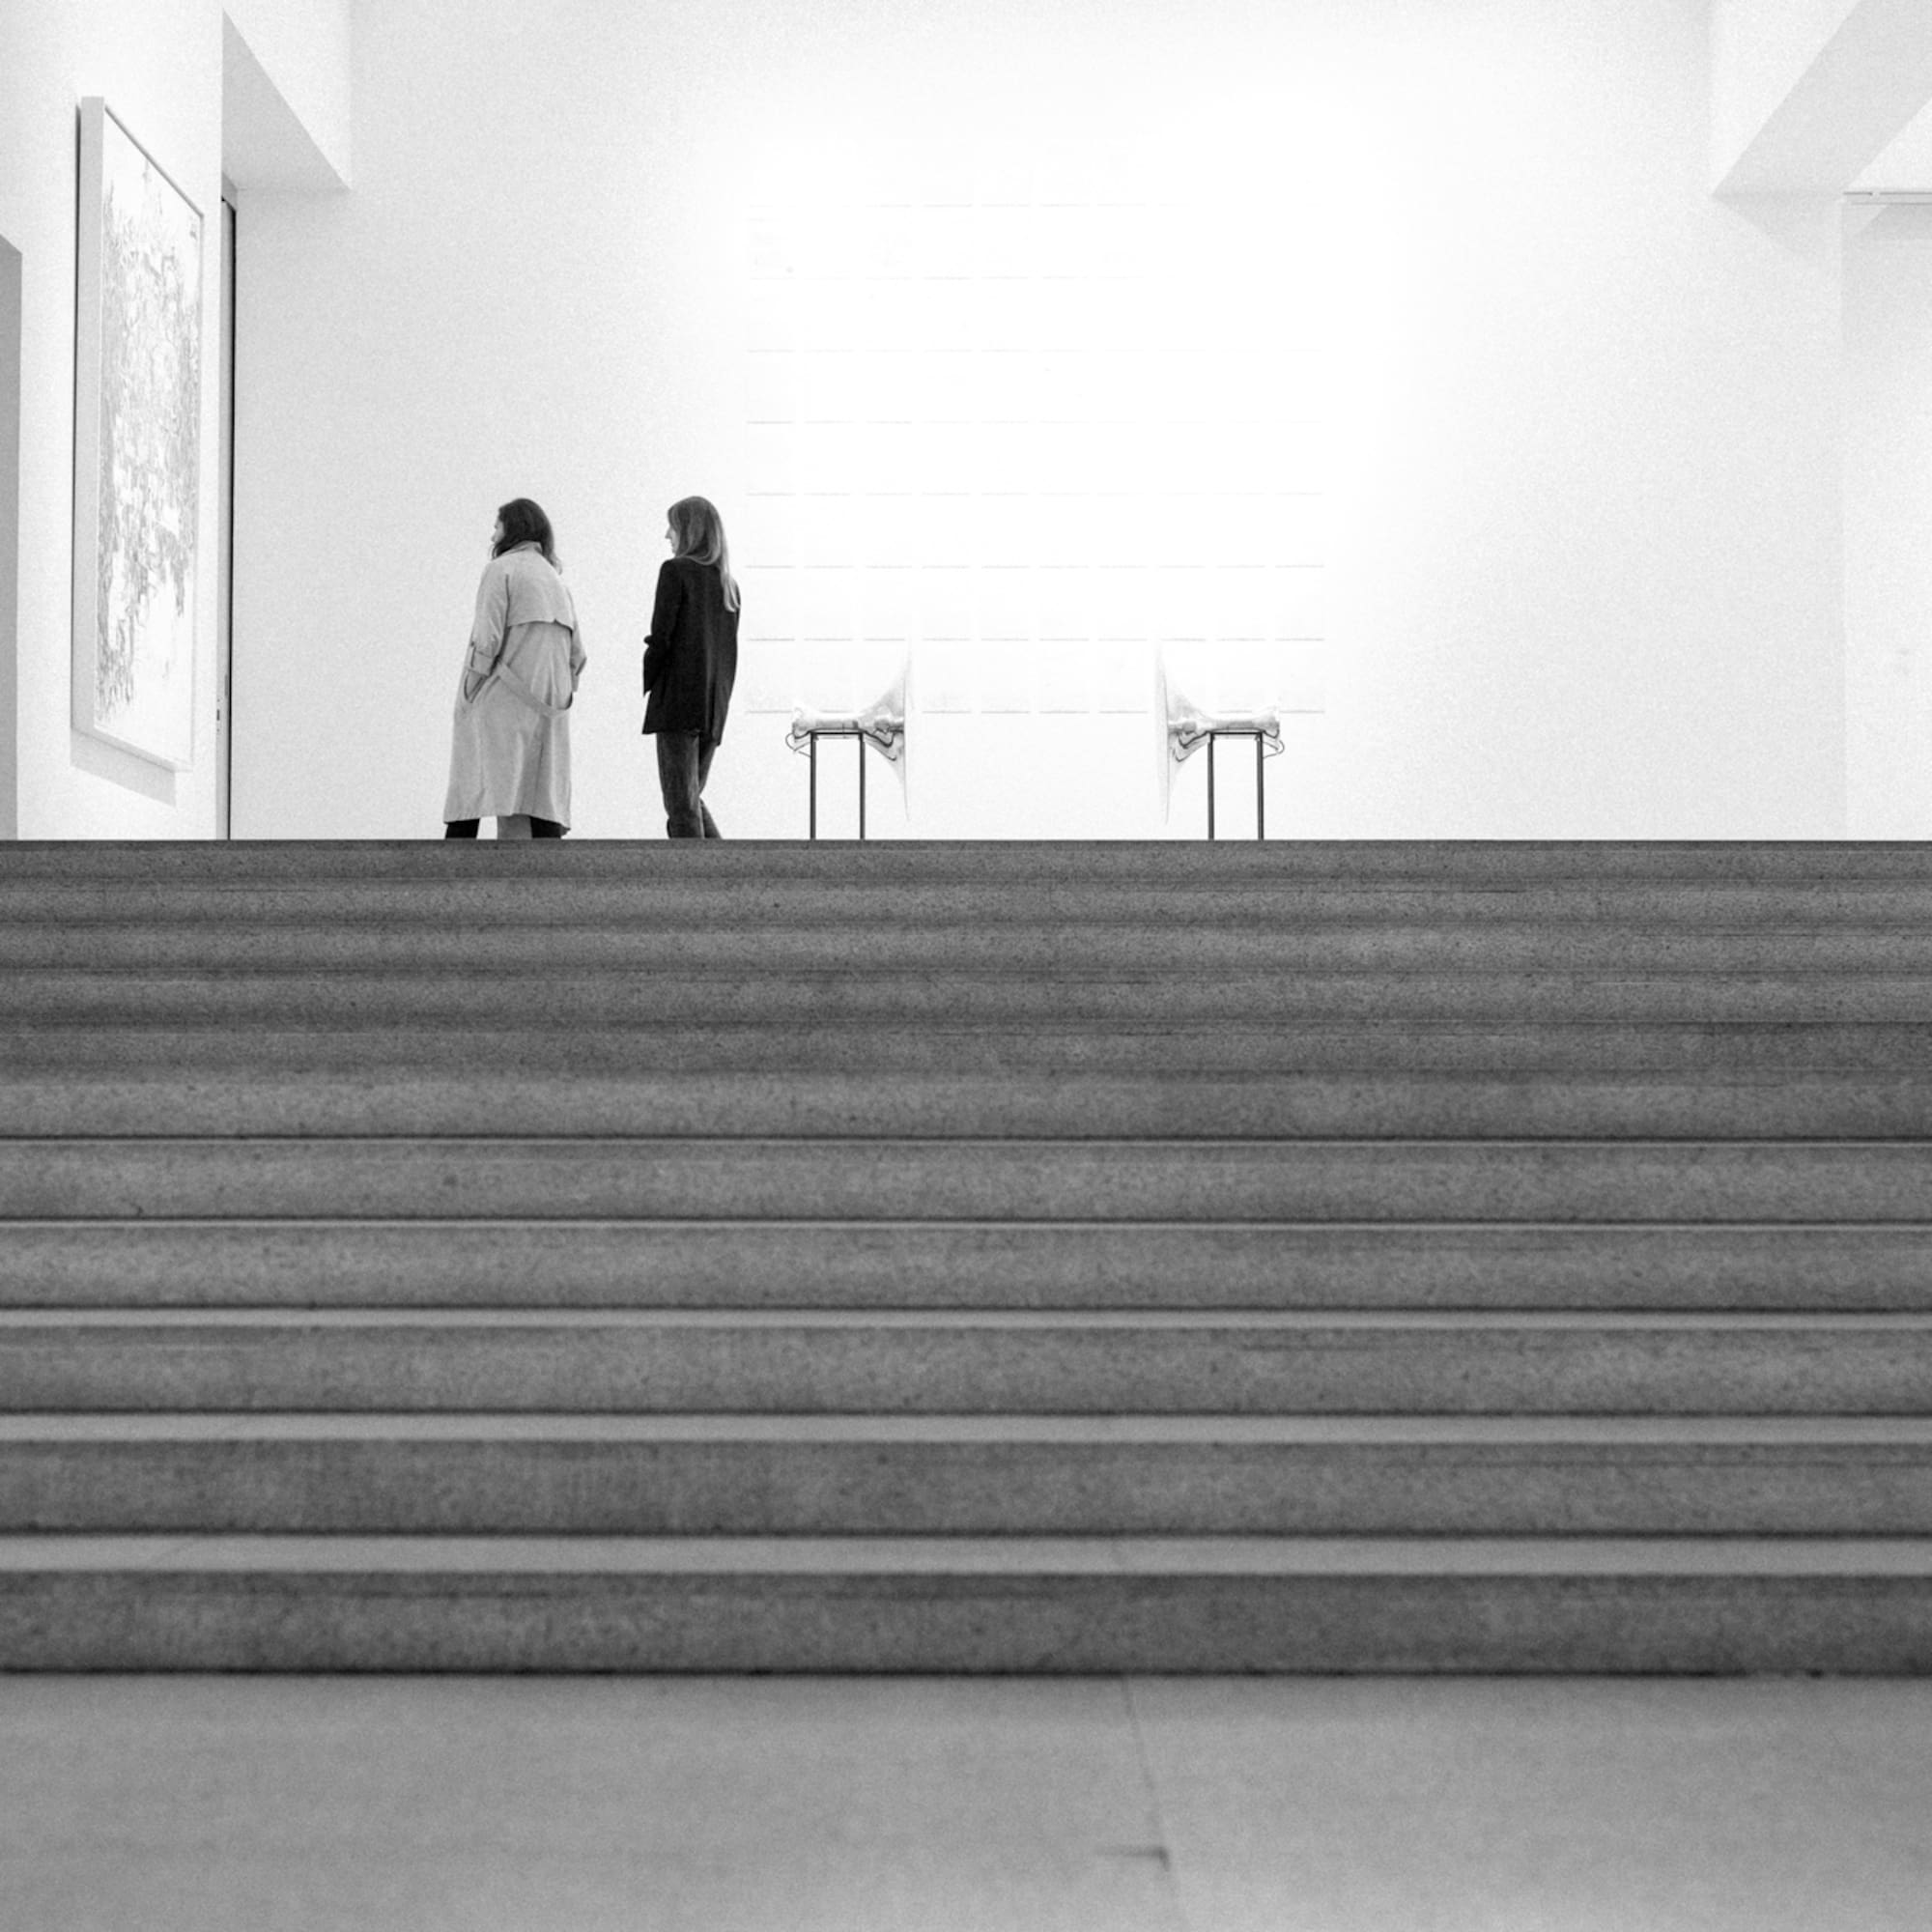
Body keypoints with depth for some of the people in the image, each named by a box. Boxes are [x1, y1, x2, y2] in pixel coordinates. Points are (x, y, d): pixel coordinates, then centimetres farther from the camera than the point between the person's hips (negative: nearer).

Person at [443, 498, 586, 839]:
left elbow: (487, 638, -11)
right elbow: (576, 656, 16)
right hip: (548, 709, 6)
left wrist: (466, 697, -8)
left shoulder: (501, 569, 0)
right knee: (544, 801, 2)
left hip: (503, 698, -6)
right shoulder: (558, 581, 22)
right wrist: (557, 699, 17)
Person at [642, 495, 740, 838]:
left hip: (679, 698, -7)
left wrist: (645, 684, 0)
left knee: (681, 801, -4)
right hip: (714, 705, 7)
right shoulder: (727, 582, 14)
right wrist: (719, 698, 14)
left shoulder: (676, 570, -6)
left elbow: (661, 637, -11)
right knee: (692, 796, 16)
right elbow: (728, 649, 13)